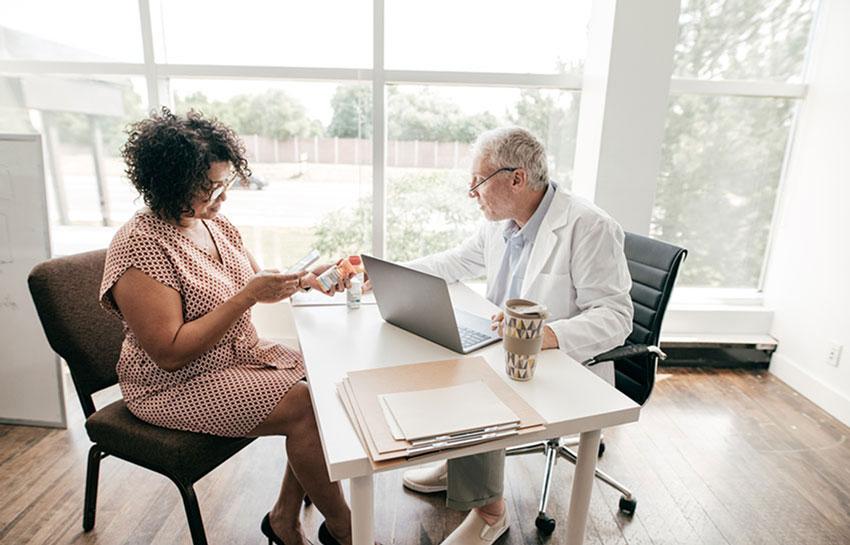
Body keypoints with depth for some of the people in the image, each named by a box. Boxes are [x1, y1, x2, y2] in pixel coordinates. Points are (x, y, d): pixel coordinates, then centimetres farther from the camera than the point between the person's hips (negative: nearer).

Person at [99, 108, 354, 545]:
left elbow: (255, 283, 12)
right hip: (176, 385, -8)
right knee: (305, 408, -21)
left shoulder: (216, 224, 3)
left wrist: (302, 281, -8)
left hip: (242, 354, 8)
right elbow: (171, 354, -25)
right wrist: (248, 295, -29)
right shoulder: (138, 247, -21)